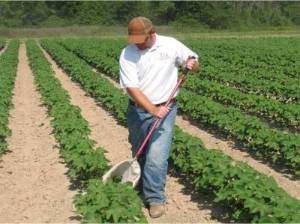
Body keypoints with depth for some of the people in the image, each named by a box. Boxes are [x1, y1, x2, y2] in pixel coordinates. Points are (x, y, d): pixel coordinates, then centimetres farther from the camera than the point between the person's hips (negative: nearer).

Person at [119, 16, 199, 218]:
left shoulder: (171, 45, -7)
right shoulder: (127, 54, -11)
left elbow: (195, 65, 7)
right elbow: (132, 88, -17)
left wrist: (192, 63, -18)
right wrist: (153, 110, -27)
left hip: (165, 110, -2)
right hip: (137, 111, 2)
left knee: (156, 156, -10)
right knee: (139, 154, 17)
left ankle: (155, 199, 4)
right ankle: (142, 189, 39)